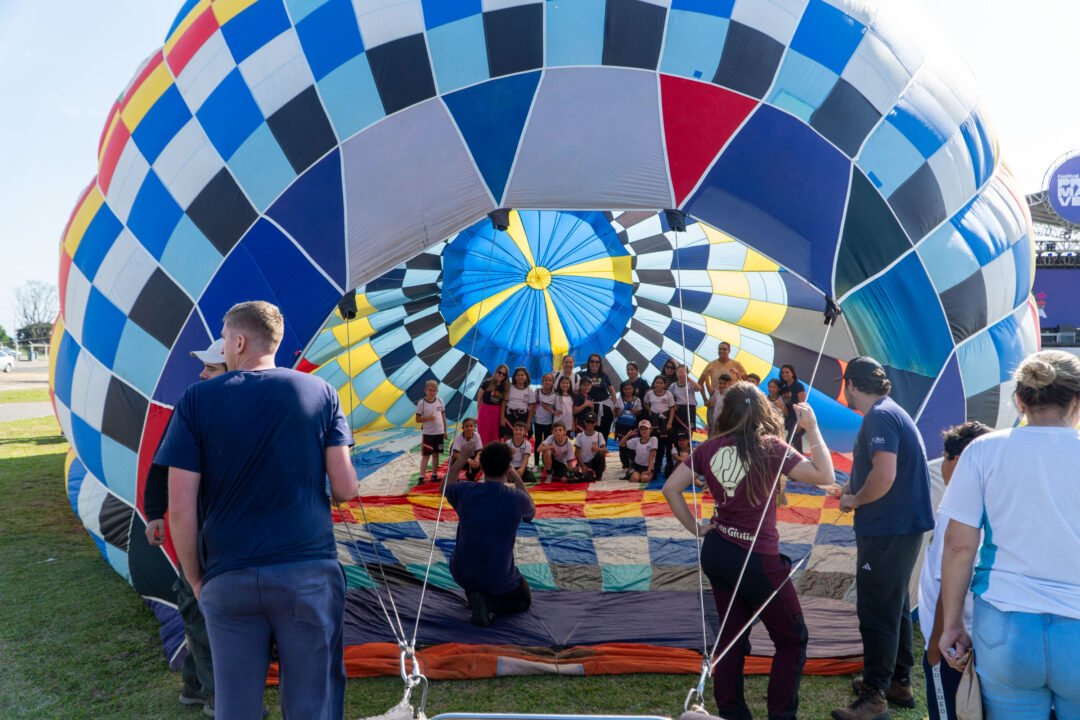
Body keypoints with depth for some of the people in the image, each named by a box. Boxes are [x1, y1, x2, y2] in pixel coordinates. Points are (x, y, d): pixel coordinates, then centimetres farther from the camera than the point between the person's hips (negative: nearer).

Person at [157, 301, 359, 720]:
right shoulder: (319, 392, 1)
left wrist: (195, 580, 8)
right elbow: (345, 489, -2)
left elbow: (180, 507, -5)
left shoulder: (196, 400, -1)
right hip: (310, 573, 0)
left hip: (229, 579, 0)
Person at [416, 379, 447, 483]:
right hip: (427, 433, -3)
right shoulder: (422, 402, -9)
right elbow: (418, 419, -7)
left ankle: (434, 475, 20)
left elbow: (443, 416, 9)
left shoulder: (440, 401, 2)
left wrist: (445, 431, 9)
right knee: (426, 455, -2)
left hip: (439, 432, 3)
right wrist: (428, 418, -25)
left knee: (436, 454, 10)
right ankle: (421, 476, 1)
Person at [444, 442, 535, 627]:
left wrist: (462, 457, 17)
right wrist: (518, 480, 13)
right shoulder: (516, 498, -19)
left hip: (461, 574, 4)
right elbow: (531, 510, 8)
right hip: (498, 579, -3)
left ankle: (473, 593, 15)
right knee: (524, 600, 27)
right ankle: (490, 604, -3)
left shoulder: (464, 491, -15)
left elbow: (446, 484, 12)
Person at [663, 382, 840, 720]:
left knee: (732, 636, 19)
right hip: (757, 558, -5)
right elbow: (826, 477, -16)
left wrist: (695, 527, 8)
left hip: (716, 553, 5)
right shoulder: (770, 448, -13)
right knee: (792, 639, 13)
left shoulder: (710, 448, -1)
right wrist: (813, 428, -8)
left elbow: (670, 488, 1)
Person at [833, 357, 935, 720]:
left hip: (887, 532, -10)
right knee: (895, 607, 19)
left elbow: (885, 475, -29)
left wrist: (855, 500, -13)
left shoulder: (879, 417, -18)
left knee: (876, 612, -3)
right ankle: (899, 682, 31)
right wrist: (856, 489, 11)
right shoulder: (892, 412, 14)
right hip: (904, 526, 10)